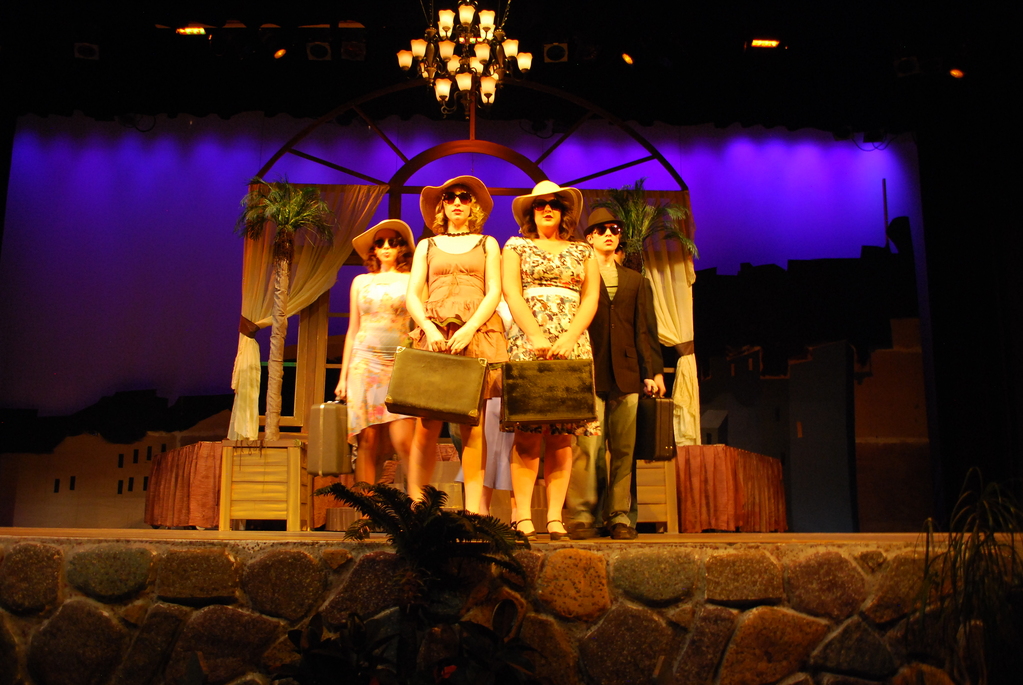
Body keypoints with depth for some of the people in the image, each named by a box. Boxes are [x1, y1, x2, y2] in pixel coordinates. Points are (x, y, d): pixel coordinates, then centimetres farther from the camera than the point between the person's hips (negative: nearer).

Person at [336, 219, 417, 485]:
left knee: (403, 441, -13)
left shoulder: (412, 281, 9)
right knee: (367, 442, -2)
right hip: (365, 361, 2)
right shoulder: (361, 282, 16)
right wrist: (343, 375, 12)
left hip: (401, 364, -2)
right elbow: (352, 330, 17)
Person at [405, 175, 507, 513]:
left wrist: (469, 329, -11)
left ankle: (473, 511, -7)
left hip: (477, 334, -1)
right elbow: (412, 294, 10)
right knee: (427, 426, -8)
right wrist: (429, 328, -10)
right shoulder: (428, 246, 20)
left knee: (473, 426, -7)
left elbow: (494, 292, 5)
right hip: (433, 335, 1)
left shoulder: (487, 244, 17)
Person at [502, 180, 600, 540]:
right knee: (527, 432, -9)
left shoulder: (583, 252, 18)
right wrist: (536, 336, -12)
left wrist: (568, 339, -8)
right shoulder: (516, 247, 14)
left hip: (572, 344, 2)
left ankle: (555, 517, -3)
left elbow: (590, 299, 8)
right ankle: (522, 516, -9)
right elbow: (511, 293, 1)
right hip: (526, 341, -2)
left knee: (562, 433, -3)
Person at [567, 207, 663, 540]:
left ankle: (619, 515, 7)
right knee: (587, 444, -11)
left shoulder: (635, 281, 22)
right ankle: (581, 515, -6)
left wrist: (653, 370, 7)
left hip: (626, 372, 3)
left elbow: (643, 329, 17)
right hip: (588, 371, -3)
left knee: (623, 447, 2)